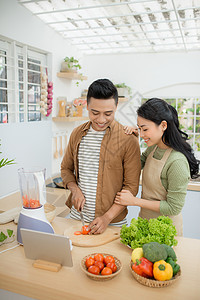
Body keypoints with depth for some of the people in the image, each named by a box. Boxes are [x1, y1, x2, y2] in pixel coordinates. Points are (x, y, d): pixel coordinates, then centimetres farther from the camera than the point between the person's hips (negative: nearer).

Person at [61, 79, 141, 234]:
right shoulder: (77, 134, 1)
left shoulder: (128, 140, -14)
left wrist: (108, 217, -18)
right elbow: (66, 168, 12)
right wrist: (75, 189, -6)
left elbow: (131, 186, -12)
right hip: (77, 216, 4)